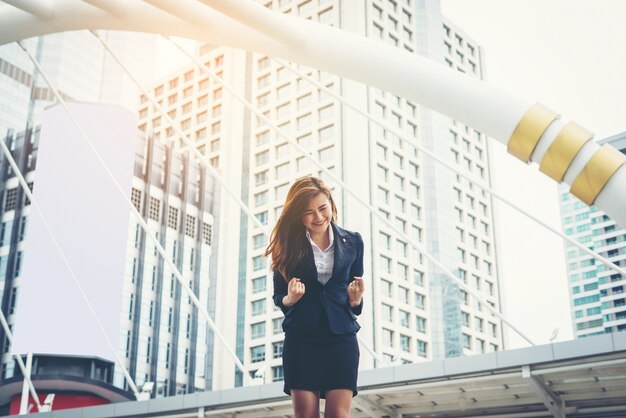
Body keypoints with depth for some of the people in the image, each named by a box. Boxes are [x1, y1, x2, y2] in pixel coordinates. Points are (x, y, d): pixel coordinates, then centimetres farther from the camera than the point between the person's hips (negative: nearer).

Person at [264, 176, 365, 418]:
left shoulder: (352, 242, 5)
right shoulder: (288, 245, 1)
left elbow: (355, 303, 11)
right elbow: (278, 296, 7)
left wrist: (355, 300, -12)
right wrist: (290, 298, -15)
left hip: (341, 337, 1)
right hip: (301, 339, 0)